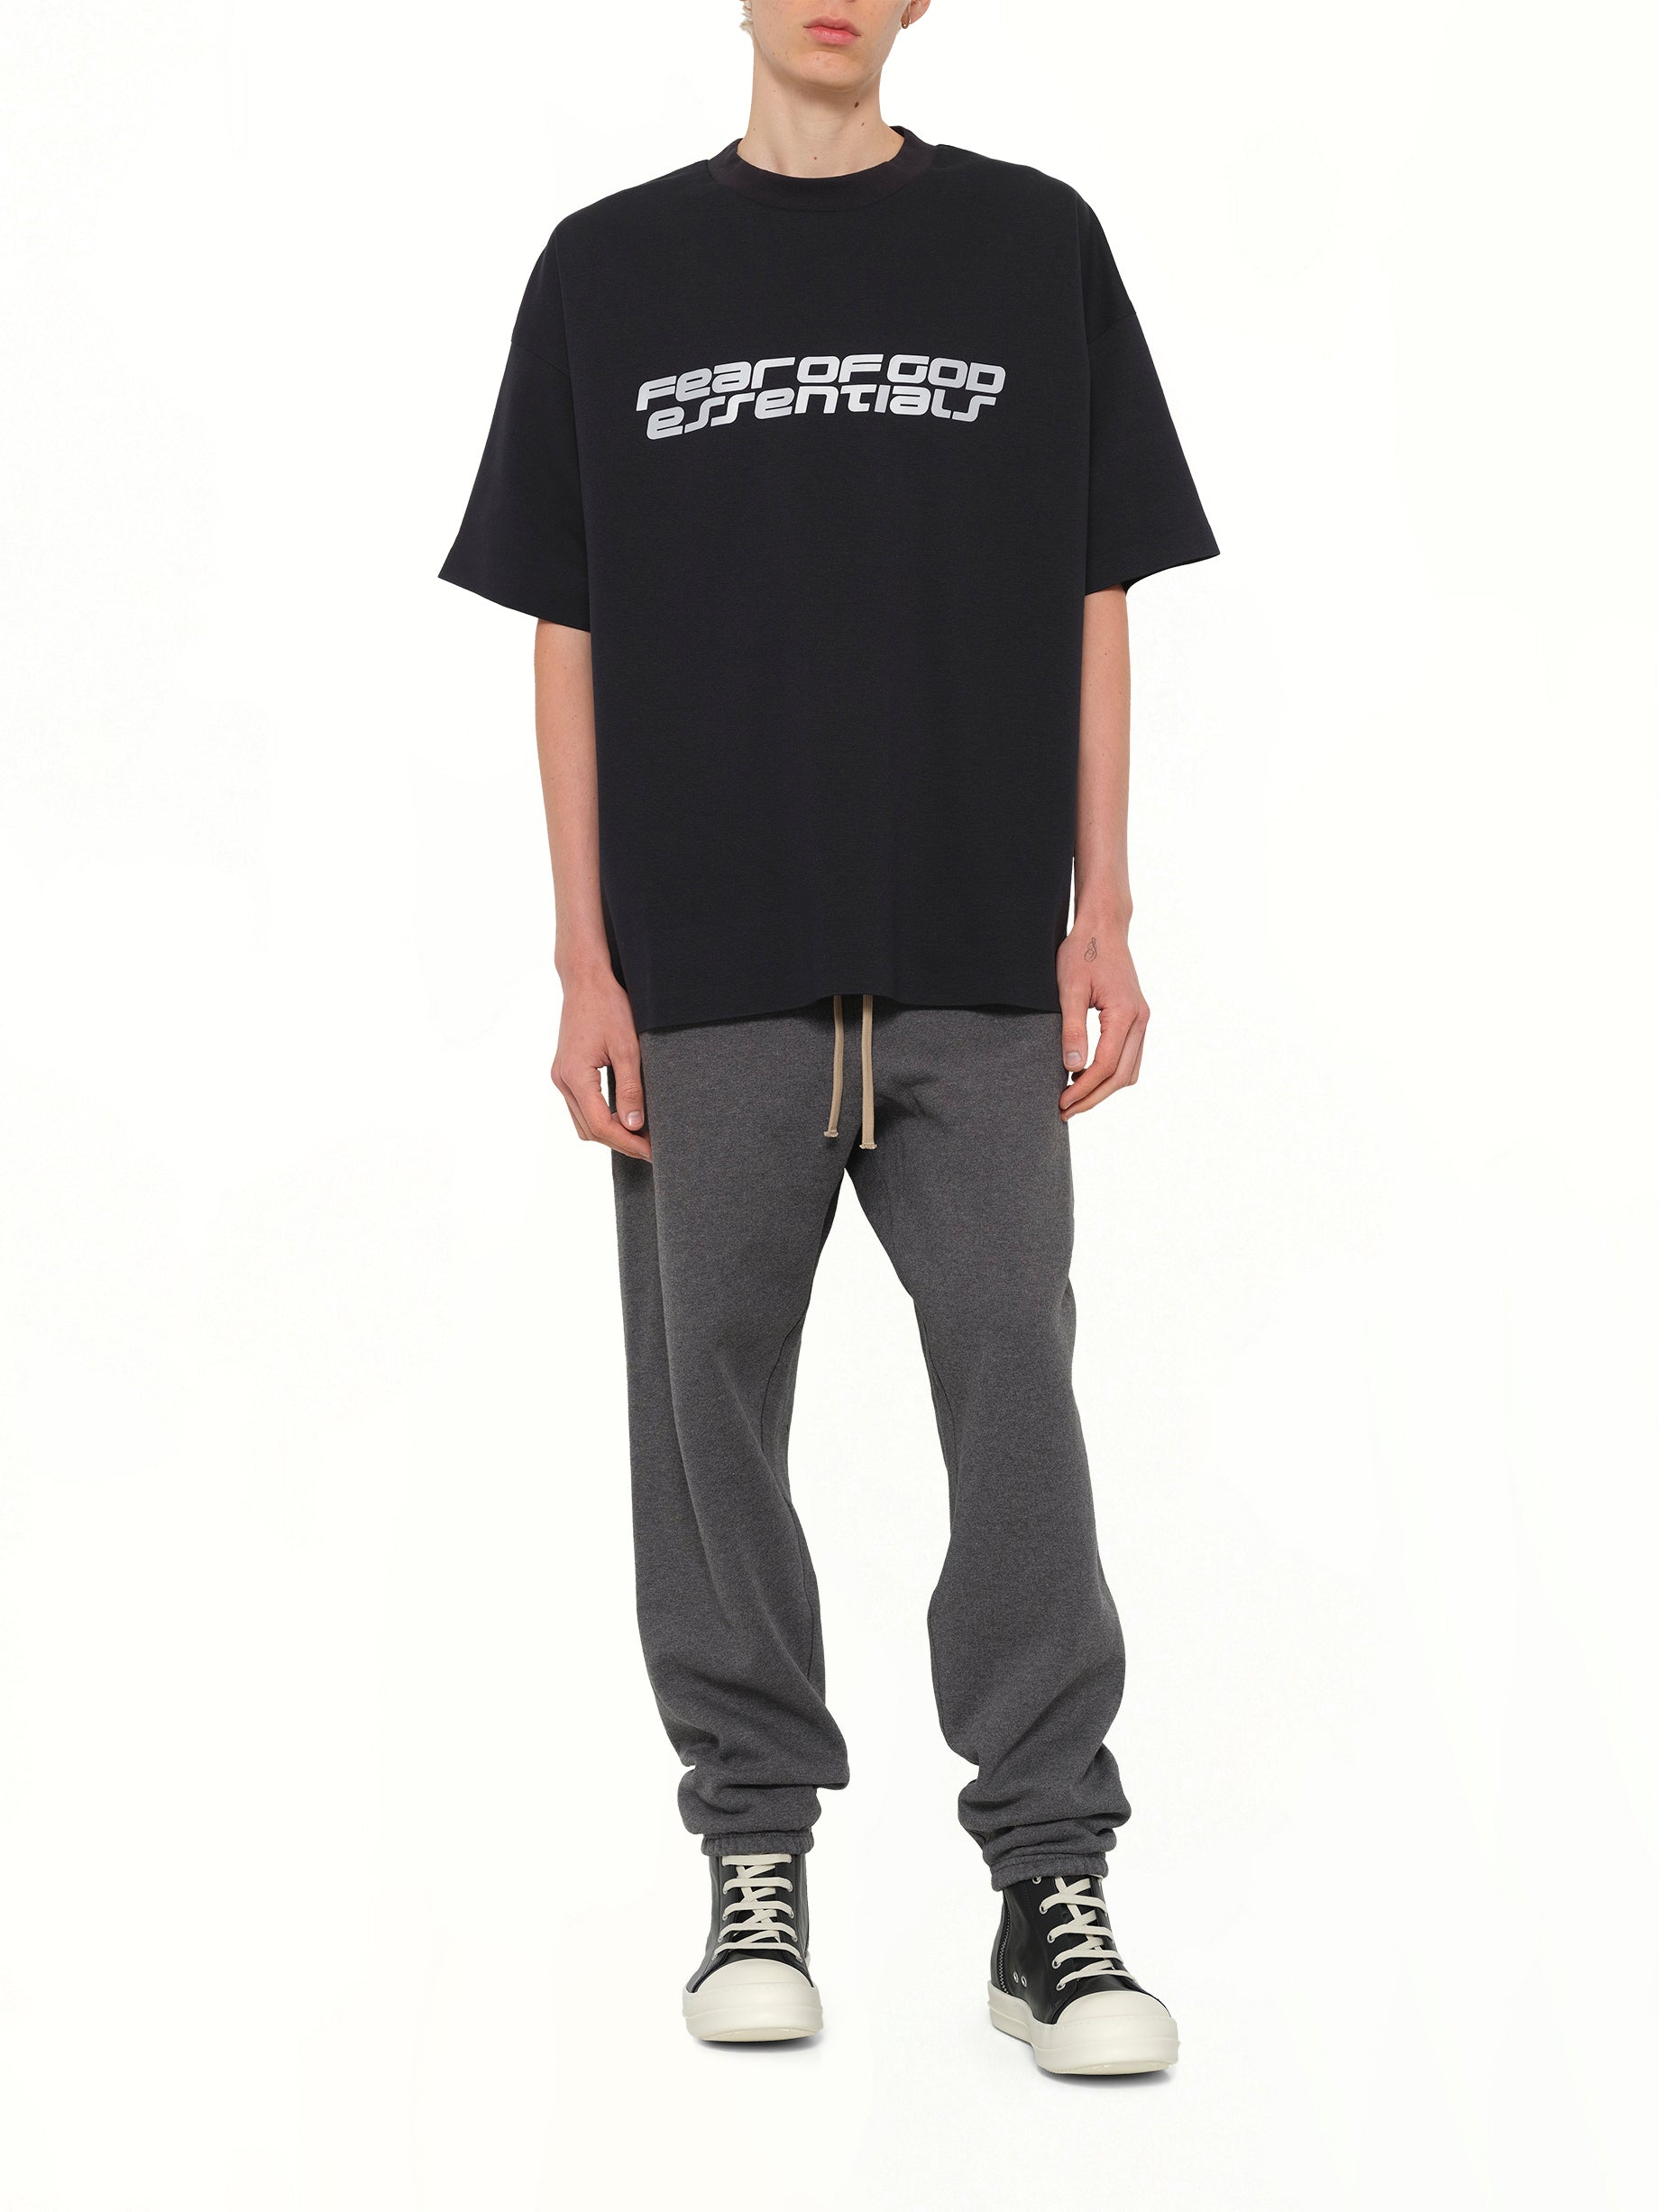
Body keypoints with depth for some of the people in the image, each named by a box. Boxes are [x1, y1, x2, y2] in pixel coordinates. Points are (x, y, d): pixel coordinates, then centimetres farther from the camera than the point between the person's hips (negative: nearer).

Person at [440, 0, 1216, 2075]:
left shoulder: (1037, 247, 8)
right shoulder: (608, 270, 8)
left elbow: (1092, 611, 7)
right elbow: (568, 639, 6)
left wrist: (1100, 920, -1)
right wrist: (586, 966, -1)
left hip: (979, 967, 0)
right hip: (704, 972, 1)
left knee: (1013, 1392, -2)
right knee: (713, 1399, 6)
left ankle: (1051, 1878, 7)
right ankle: (755, 1855, 20)